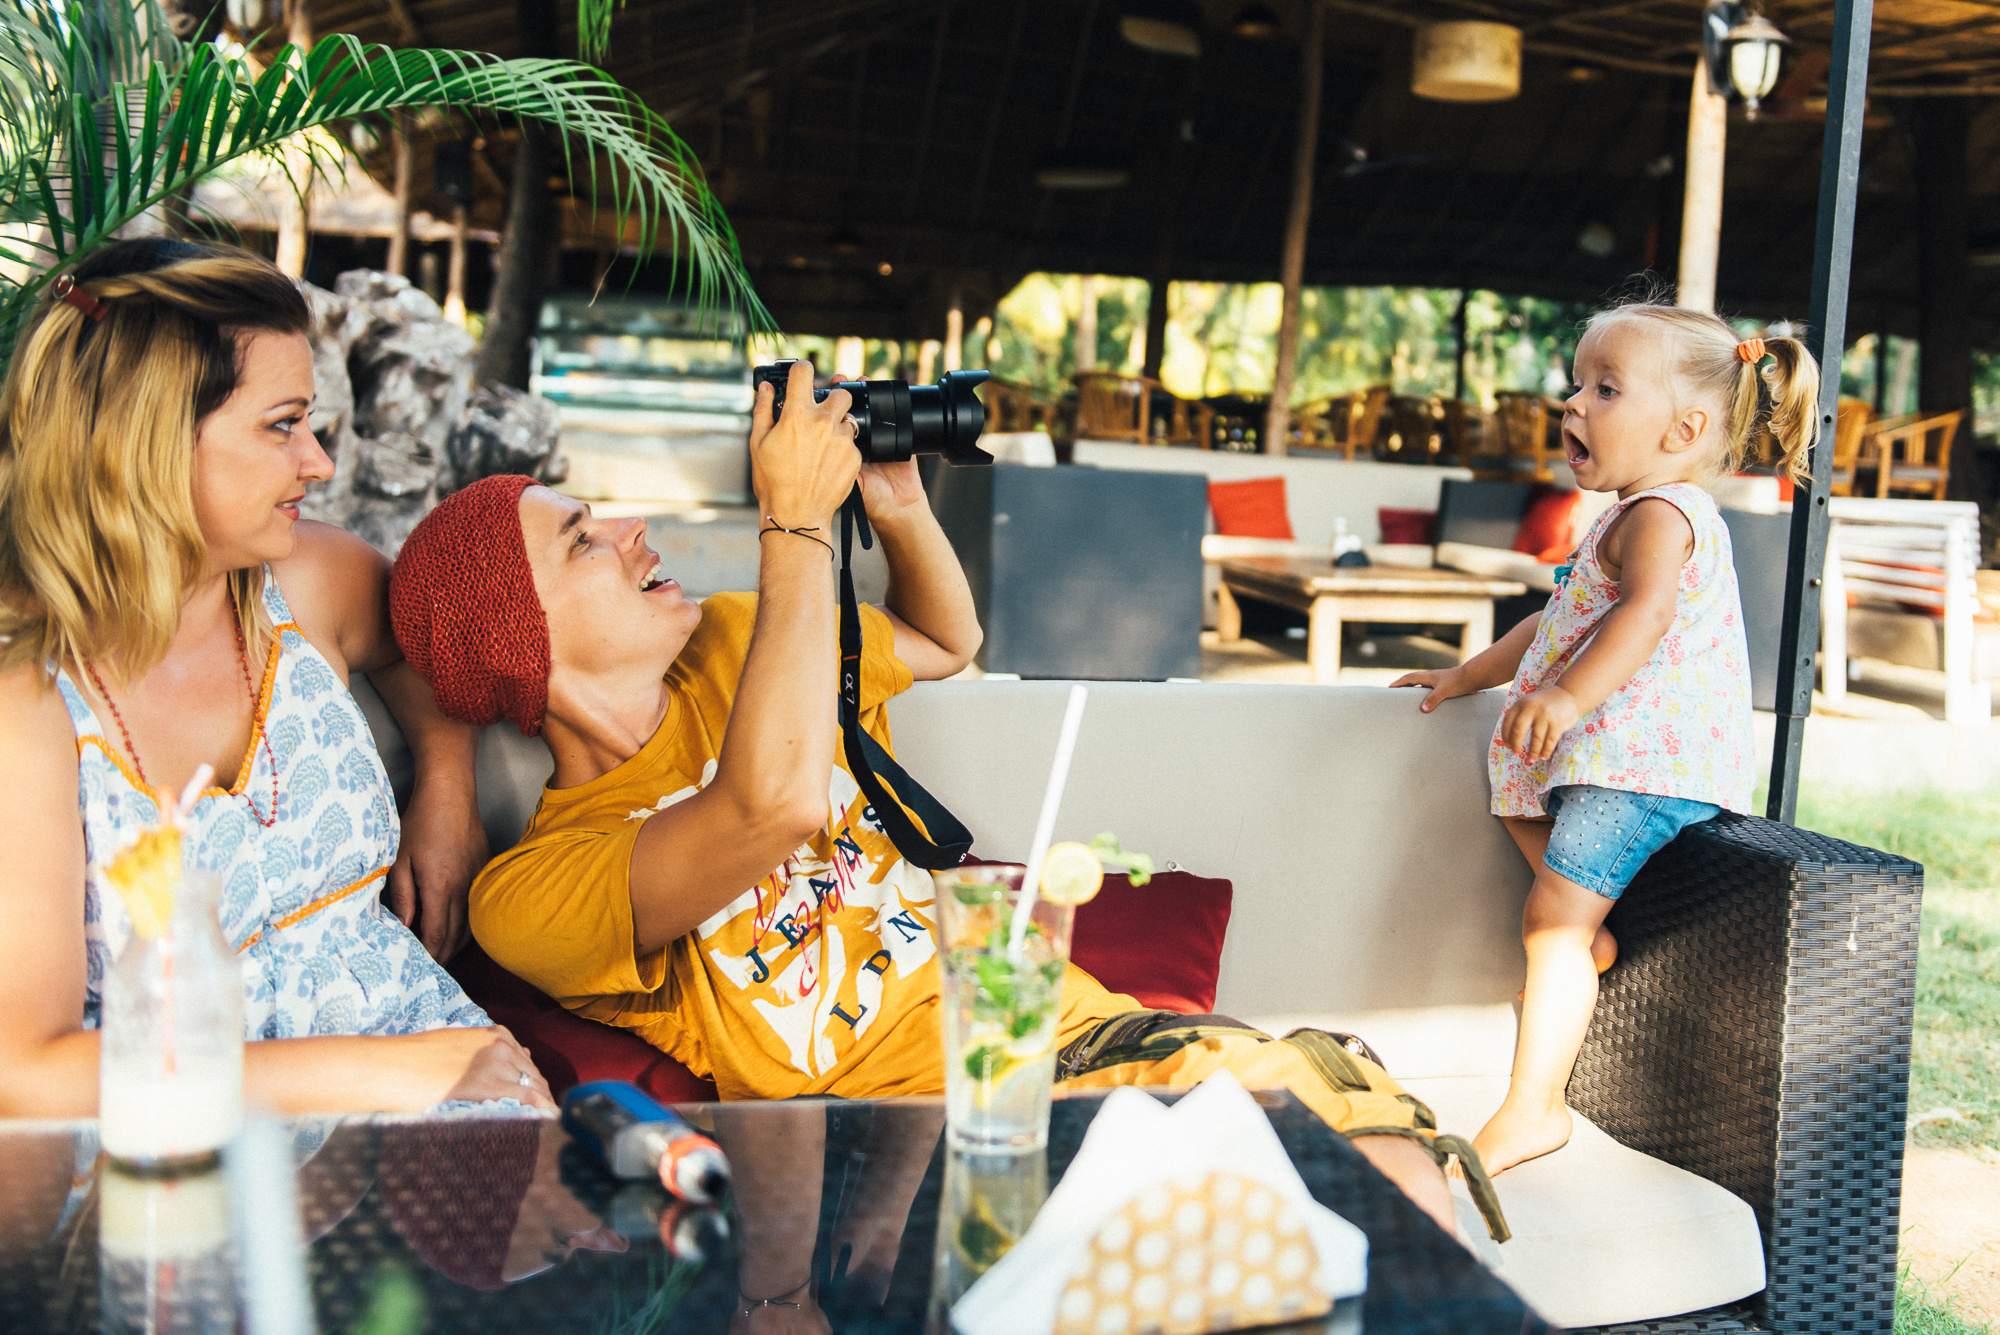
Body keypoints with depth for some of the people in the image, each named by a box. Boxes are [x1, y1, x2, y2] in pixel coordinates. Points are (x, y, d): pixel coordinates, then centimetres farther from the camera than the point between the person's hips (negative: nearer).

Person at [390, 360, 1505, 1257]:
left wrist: (901, 506, 8)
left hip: (1068, 1021, 6)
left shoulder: (728, 641, 12)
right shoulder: (528, 897, -10)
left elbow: (947, 643, 29)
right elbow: (775, 805, -31)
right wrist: (796, 521, -20)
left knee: (1403, 1186, -15)